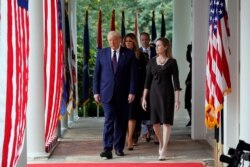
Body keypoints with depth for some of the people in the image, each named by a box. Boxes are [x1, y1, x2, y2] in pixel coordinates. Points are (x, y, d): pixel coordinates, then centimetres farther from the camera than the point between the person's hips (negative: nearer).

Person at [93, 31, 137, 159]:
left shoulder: (129, 54, 2)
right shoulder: (102, 53, 6)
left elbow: (132, 75, -1)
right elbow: (96, 73, 7)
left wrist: (132, 92, -8)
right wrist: (96, 91, 0)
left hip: (123, 94, 0)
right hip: (107, 93, 0)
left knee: (121, 121, 6)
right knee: (109, 120, -9)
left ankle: (119, 148, 16)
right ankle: (107, 149, -12)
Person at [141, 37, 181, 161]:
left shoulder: (171, 62, -3)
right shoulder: (152, 61, 7)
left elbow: (176, 81, -4)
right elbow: (148, 80, 8)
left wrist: (177, 99, -9)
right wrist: (144, 98, 4)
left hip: (167, 93, -3)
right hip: (154, 93, 3)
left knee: (166, 121, -4)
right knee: (155, 122, 6)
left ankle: (163, 150, 0)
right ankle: (161, 143, 32)